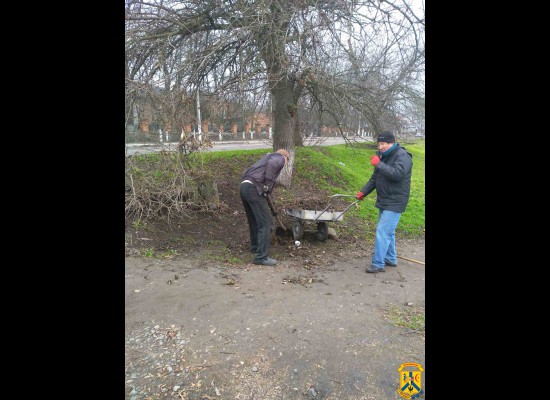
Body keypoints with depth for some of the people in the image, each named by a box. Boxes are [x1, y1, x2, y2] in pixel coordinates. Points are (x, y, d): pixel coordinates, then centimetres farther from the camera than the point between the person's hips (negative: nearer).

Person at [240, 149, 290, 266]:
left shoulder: (268, 156, 31)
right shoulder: (280, 158, 7)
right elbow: (271, 163, -19)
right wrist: (268, 184, -11)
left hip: (244, 187, 9)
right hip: (254, 189, -9)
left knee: (254, 220, 23)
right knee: (266, 221, -4)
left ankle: (255, 246, 39)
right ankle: (261, 256, -4)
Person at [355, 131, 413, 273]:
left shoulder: (402, 156, -15)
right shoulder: (382, 156, 12)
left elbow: (397, 174, -32)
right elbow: (375, 178, 17)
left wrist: (379, 164, -28)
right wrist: (363, 192, 8)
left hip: (394, 203, -9)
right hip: (384, 201, 9)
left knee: (382, 231, -11)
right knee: (388, 232, 18)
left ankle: (378, 264, -4)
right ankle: (391, 259, 31)